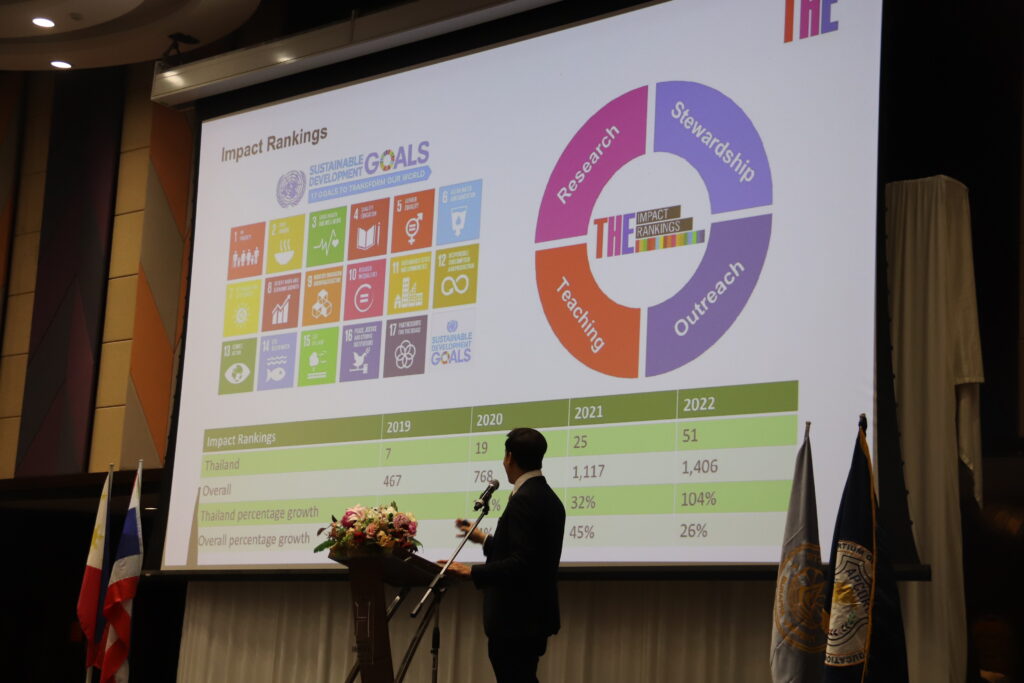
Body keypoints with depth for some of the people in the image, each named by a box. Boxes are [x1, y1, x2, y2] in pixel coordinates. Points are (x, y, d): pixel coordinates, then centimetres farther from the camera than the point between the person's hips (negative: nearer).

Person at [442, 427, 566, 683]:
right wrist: (485, 540, 24)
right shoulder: (548, 498, 12)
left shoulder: (523, 500, -18)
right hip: (532, 615, 10)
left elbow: (521, 563, -26)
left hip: (516, 620, -10)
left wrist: (472, 572, -22)